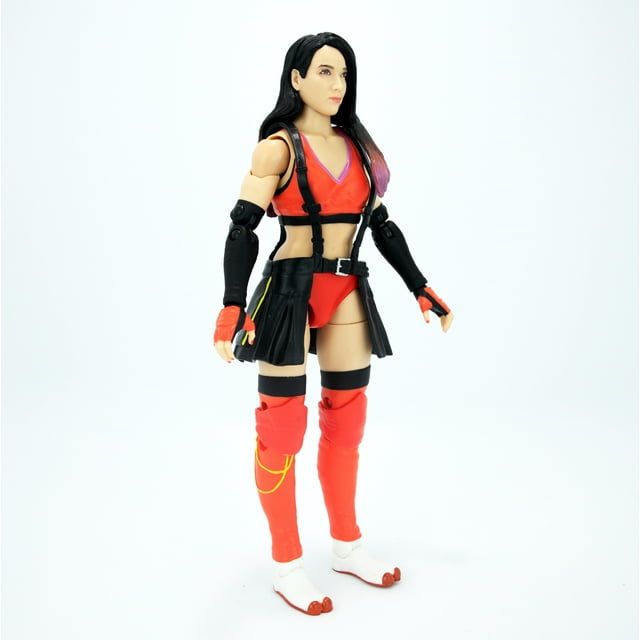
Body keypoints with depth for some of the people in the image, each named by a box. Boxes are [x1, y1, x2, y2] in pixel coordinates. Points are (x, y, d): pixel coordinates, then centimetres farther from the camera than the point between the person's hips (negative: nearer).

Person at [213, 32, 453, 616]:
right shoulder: (279, 146, -4)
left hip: (349, 294, 6)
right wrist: (232, 306, -27)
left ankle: (347, 545, 28)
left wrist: (422, 289, 13)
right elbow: (243, 228, -14)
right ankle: (287, 565, 14)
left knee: (346, 420, 12)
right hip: (290, 292, -6)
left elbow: (382, 224, 15)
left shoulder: (356, 146, 13)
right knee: (283, 427, -1)